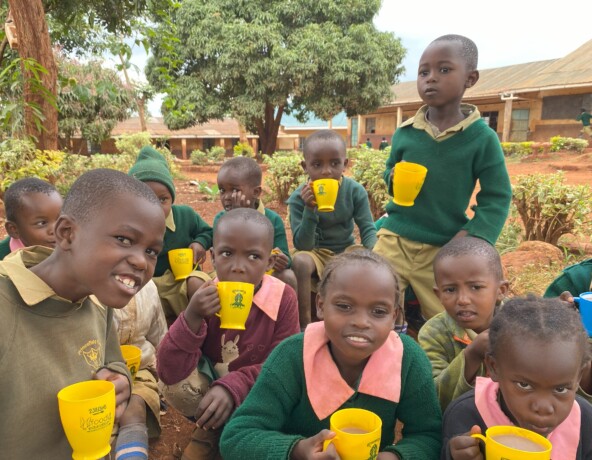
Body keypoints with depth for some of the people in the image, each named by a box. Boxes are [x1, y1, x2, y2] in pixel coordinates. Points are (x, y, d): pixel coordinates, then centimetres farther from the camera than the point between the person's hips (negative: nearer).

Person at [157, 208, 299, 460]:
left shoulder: (283, 298, -19)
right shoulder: (206, 297, -17)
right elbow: (169, 373, -23)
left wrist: (233, 386, -34)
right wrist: (192, 317, -38)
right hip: (212, 383, 1)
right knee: (176, 386, -27)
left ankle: (212, 434, 0)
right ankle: (211, 430, 4)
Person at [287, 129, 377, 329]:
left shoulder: (355, 191, -12)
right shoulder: (298, 198, -17)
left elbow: (368, 230, -9)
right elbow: (303, 246, -21)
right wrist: (310, 209, -35)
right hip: (317, 253, -2)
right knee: (300, 261, -34)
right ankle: (304, 322, -19)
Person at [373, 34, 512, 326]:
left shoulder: (482, 138, -9)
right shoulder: (404, 133, -1)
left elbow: (496, 198, -5)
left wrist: (472, 238, -17)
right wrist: (393, 181, -10)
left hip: (444, 249, -1)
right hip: (395, 239, 2)